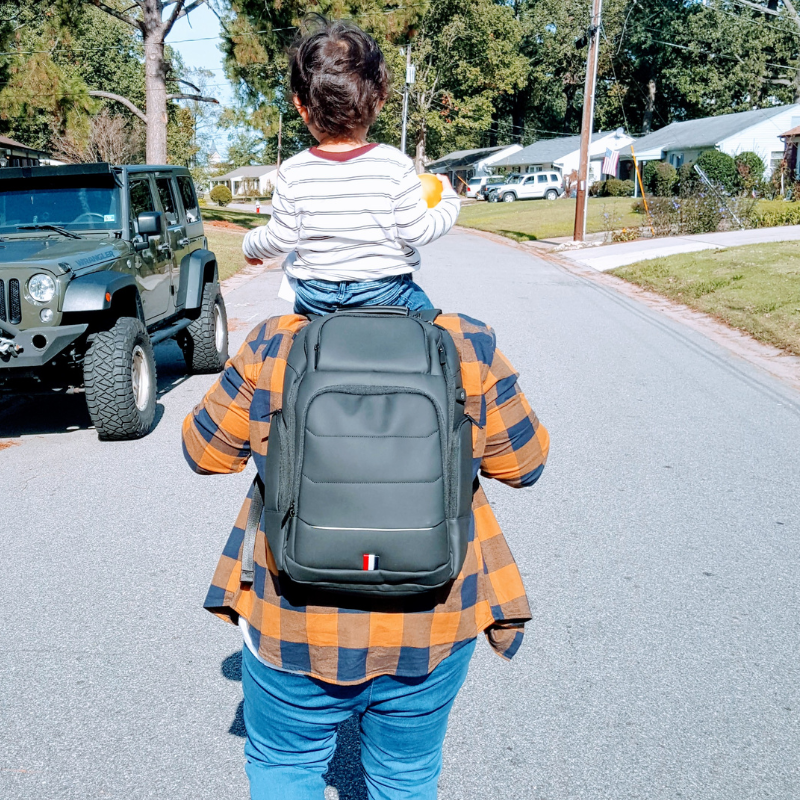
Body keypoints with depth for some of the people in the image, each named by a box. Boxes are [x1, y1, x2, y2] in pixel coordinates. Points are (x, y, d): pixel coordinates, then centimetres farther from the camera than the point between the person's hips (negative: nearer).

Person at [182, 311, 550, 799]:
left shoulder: (274, 348, -11)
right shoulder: (468, 347, -9)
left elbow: (204, 453, 3)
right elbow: (525, 463, 3)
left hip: (296, 628, 0)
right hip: (431, 631, 1)